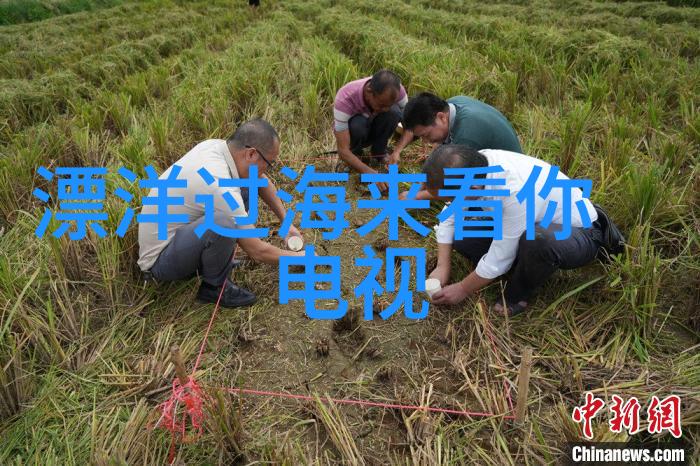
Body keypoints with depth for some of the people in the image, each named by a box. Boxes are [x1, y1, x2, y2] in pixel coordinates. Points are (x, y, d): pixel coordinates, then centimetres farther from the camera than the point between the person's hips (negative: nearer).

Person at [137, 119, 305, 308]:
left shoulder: (215, 145, -8)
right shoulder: (220, 186, -32)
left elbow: (262, 181, 12)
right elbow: (257, 251, -21)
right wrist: (300, 258, -6)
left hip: (172, 231, 9)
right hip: (160, 261, -8)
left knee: (246, 185, 3)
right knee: (222, 223, -37)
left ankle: (217, 260, 10)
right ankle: (214, 286, -8)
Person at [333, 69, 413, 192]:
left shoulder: (396, 90, -29)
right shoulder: (345, 99, -39)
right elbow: (342, 150, -39)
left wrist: (397, 151, -36)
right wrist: (371, 173, -49)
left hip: (374, 127, 2)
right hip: (351, 128, -2)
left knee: (394, 112, -29)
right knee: (357, 126, -37)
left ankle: (379, 151, -5)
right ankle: (355, 152, -4)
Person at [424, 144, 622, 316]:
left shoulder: (516, 192, -40)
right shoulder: (472, 166, -20)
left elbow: (499, 260, -28)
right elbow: (449, 217, -6)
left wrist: (462, 289, -14)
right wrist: (443, 267, -11)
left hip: (579, 232, -6)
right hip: (542, 224, 6)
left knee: (537, 241, -40)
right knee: (460, 234, -8)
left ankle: (516, 297, -10)